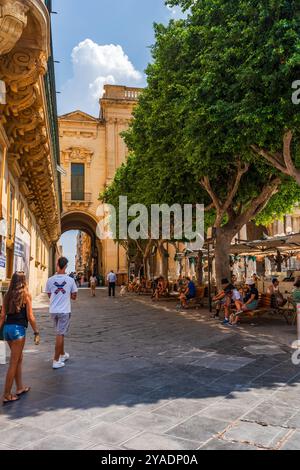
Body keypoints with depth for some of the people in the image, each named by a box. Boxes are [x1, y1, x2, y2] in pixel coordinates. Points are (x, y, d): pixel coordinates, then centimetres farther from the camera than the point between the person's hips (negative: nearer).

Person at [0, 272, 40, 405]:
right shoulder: (26, 295, -6)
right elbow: (30, 316, -7)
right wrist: (36, 332, -2)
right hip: (18, 329, -6)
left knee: (19, 358, 20)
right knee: (13, 362, 1)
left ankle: (20, 388, 30)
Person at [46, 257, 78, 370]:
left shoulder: (50, 280, -3)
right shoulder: (70, 280, -7)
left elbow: (49, 295, 10)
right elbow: (74, 296, 2)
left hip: (53, 310, 3)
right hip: (64, 311, -3)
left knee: (60, 333, 20)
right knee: (60, 334, 2)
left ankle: (63, 354, 36)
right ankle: (56, 361, 5)